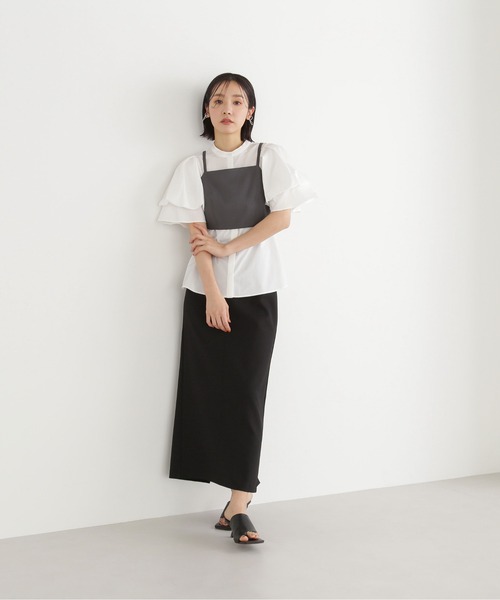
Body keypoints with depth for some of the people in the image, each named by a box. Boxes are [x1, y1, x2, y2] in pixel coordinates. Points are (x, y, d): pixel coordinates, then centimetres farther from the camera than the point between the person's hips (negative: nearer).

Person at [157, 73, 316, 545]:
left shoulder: (269, 158, 6)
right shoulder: (194, 167, 7)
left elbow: (281, 218, -4)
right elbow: (197, 235, -2)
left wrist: (228, 247, -10)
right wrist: (212, 294, -12)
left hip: (256, 290, -1)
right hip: (207, 292, 1)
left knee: (247, 394, -7)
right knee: (210, 391, -2)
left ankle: (238, 506, -8)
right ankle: (236, 501, 6)